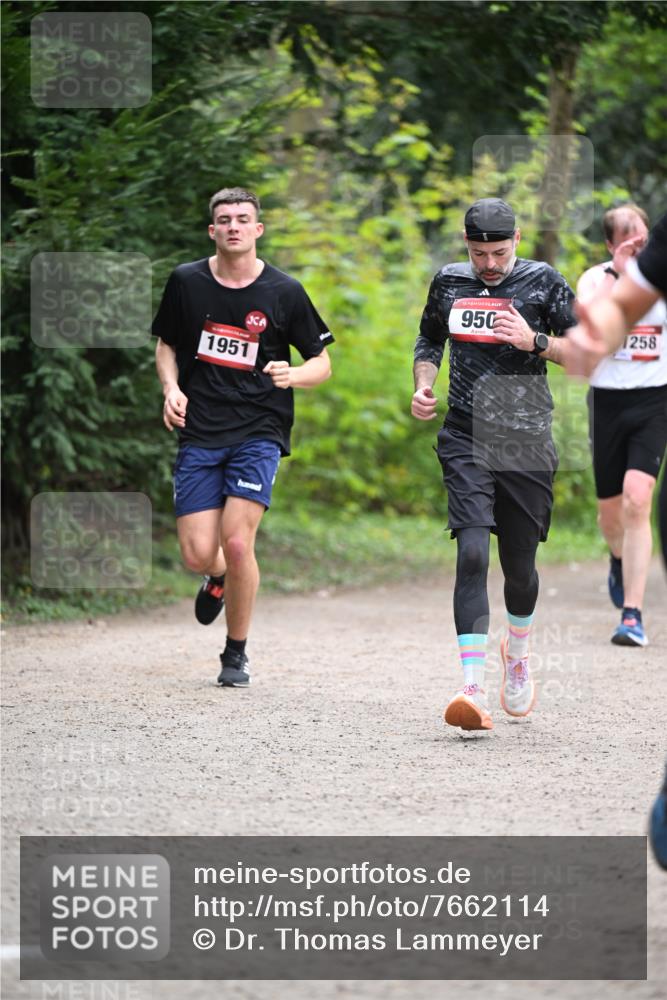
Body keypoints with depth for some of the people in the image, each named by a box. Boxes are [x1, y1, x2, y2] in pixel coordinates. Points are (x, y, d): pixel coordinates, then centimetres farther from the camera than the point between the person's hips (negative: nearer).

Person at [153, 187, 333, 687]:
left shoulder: (284, 291, -2)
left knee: (236, 542, -16)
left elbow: (322, 363, 6)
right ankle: (218, 579, 33)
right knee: (198, 553, -7)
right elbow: (167, 344, 19)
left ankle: (237, 653, 6)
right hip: (199, 435, 2)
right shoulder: (186, 281, 4)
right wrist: (171, 389, 0)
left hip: (259, 433, -2)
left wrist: (292, 376, -16)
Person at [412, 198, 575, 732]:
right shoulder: (449, 282, 9)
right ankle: (473, 688, -23)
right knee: (472, 553, -17)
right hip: (466, 439, 1)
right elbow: (430, 339, 25)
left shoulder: (544, 282, 0)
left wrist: (535, 341, -15)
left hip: (526, 443, -1)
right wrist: (424, 384, 7)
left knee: (519, 565, 9)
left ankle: (517, 654, 41)